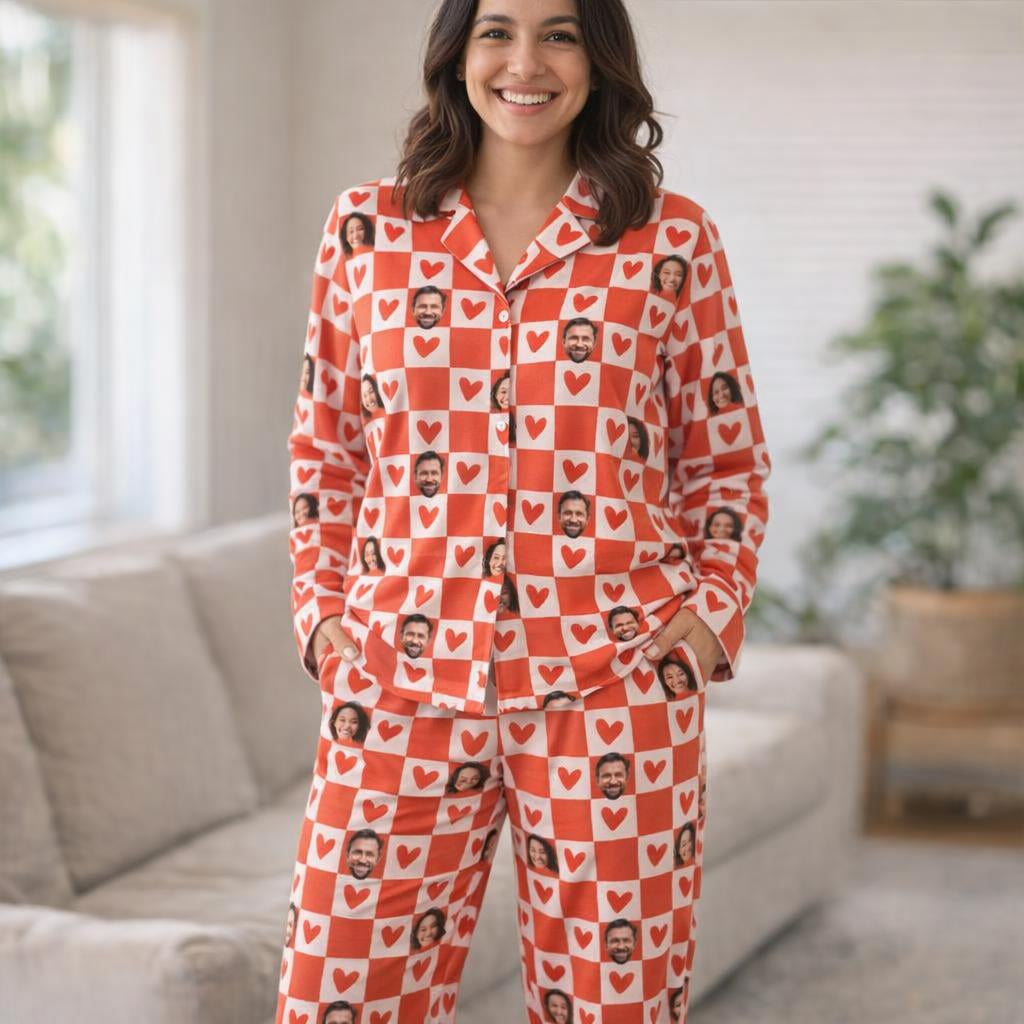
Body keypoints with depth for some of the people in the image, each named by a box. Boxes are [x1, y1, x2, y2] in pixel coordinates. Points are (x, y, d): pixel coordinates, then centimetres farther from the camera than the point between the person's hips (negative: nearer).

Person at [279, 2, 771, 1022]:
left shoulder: (673, 239, 4)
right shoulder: (367, 227, 8)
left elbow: (730, 459, 11)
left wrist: (714, 608, -1)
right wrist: (321, 604, 5)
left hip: (613, 685, -1)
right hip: (405, 676, 1)